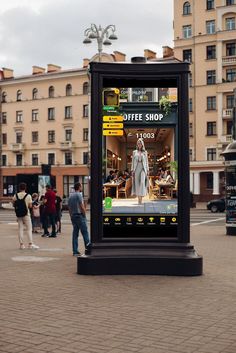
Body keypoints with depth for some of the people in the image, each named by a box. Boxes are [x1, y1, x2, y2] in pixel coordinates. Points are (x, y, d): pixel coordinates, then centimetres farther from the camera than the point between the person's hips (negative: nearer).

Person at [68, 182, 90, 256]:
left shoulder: (70, 196, 14)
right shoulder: (79, 195, -9)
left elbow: (69, 208, 16)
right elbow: (82, 207, -14)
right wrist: (84, 215, -6)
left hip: (73, 216, 7)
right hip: (79, 215, -7)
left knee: (75, 234, 7)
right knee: (85, 232, -2)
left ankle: (75, 251, 6)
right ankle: (87, 246, -3)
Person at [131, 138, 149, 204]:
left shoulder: (145, 152, 10)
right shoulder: (134, 152, 11)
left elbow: (146, 162, 10)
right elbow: (133, 161, 9)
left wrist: (147, 170, 3)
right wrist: (132, 170, -1)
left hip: (143, 169, -1)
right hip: (136, 169, 1)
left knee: (142, 182, -15)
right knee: (137, 183, -2)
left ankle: (140, 199, -18)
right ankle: (139, 198, 5)